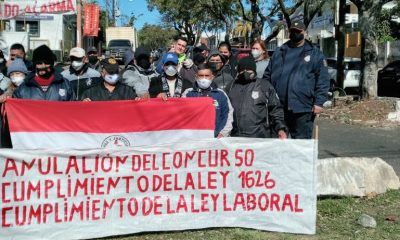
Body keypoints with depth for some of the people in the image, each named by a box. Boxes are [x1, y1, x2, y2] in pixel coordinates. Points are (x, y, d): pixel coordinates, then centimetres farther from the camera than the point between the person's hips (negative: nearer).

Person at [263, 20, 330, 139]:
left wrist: (319, 102, -10)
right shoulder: (279, 52, 15)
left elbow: (322, 80, -1)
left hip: (303, 108, -4)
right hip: (278, 107, 4)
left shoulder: (315, 53, 5)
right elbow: (267, 76, 16)